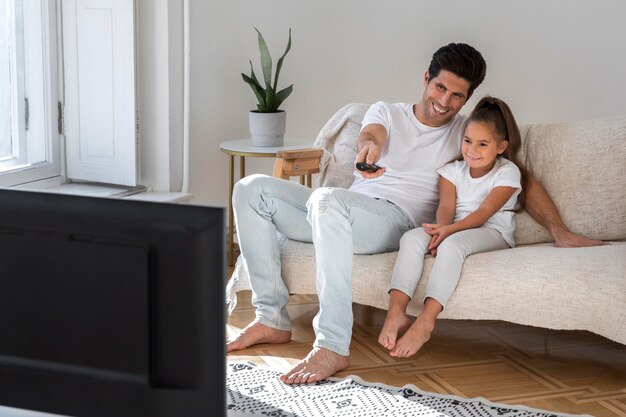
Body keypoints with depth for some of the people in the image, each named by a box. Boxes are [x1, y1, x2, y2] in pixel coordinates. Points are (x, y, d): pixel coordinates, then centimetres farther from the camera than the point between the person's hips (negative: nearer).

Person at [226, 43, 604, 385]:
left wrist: (560, 232, -5)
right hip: (340, 215, 5)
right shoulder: (386, 112, 17)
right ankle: (272, 318, -12)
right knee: (252, 188, -11)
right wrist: (369, 145, -34)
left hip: (396, 219, -4)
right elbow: (371, 135, -7)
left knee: (327, 198, -38)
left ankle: (333, 347, -41)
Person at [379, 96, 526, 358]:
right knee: (412, 237, -26)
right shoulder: (452, 170, 12)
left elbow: (484, 213, -14)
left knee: (453, 244, -38)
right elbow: (446, 206, -3)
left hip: (492, 233, -5)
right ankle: (396, 312, -40)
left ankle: (425, 323, -45)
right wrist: (441, 229, -28)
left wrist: (449, 231, -29)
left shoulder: (508, 172, -3)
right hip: (453, 229, 5)